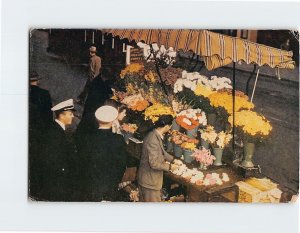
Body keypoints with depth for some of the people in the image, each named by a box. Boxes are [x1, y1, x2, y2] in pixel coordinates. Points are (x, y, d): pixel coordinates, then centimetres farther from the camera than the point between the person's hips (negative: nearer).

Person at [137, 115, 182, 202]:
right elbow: (154, 164, -28)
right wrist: (169, 167, -15)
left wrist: (173, 160, 12)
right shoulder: (153, 140, -29)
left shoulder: (155, 135, 2)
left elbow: (161, 152, 19)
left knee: (144, 201, 22)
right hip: (150, 180, -10)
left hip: (148, 177, 10)